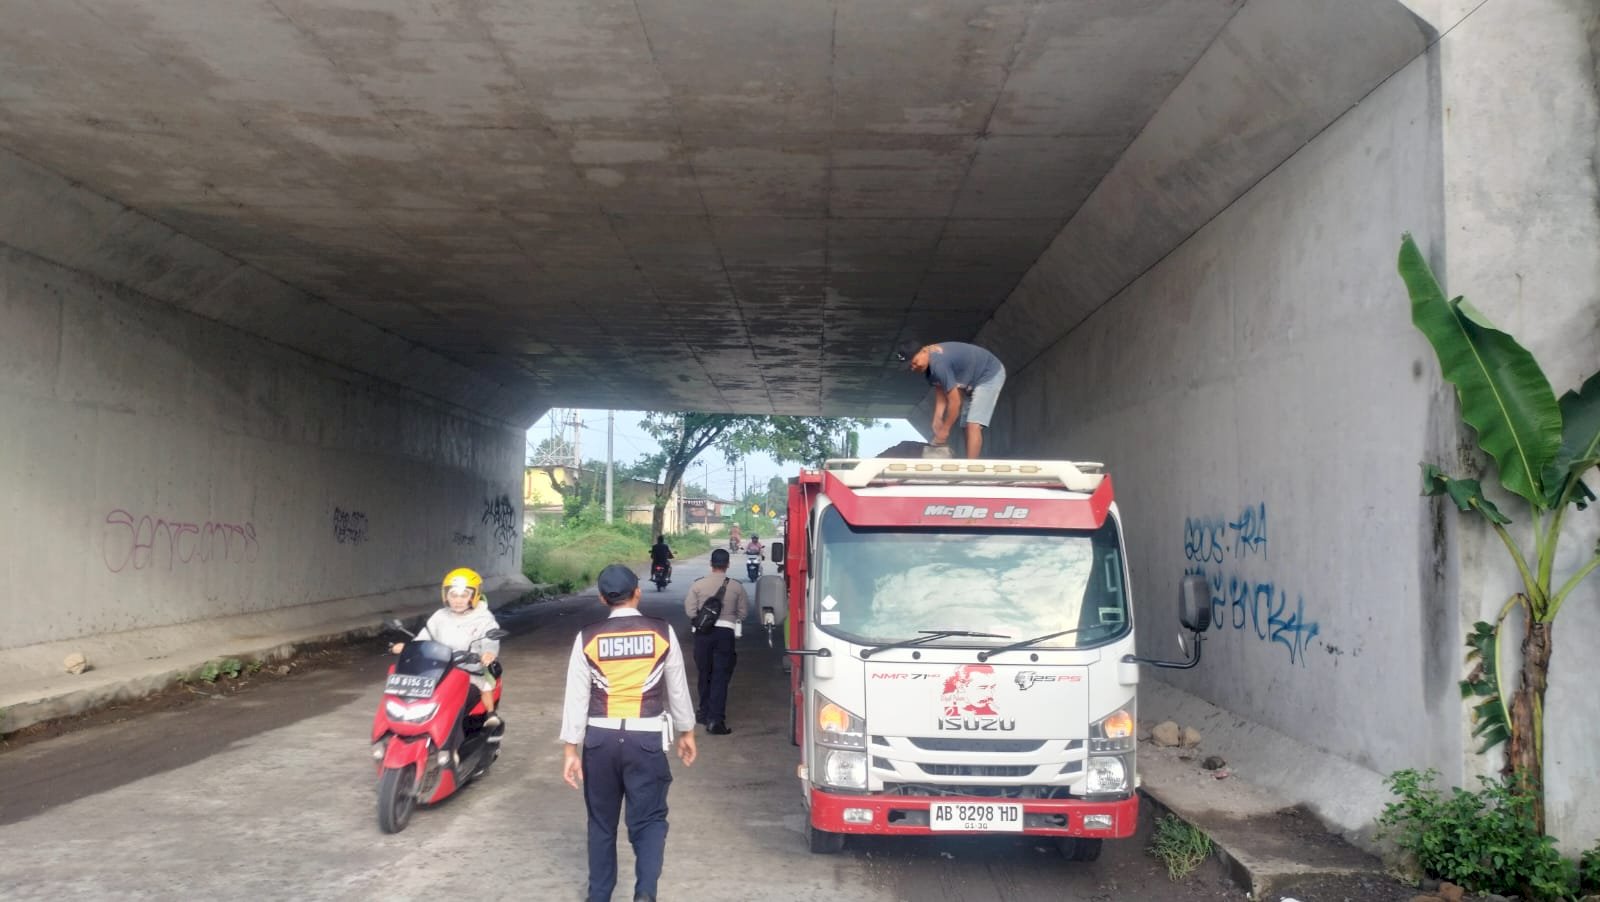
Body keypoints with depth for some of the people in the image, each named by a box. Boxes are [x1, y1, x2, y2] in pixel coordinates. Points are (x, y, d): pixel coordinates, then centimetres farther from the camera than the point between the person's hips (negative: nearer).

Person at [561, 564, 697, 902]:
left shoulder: (587, 638, -3)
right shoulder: (663, 633, -3)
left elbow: (576, 696, -1)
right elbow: (678, 688, 5)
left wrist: (571, 748, 4)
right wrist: (686, 732, 18)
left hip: (600, 738, 1)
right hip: (647, 738, -1)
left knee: (601, 821, 16)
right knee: (648, 819, 6)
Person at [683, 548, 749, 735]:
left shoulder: (698, 585, -4)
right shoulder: (736, 586, -4)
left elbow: (690, 611, -2)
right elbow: (743, 611, 2)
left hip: (703, 632, 1)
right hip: (726, 632, -1)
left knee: (705, 674, 17)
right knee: (721, 677, 0)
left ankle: (705, 713, 30)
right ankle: (715, 719, -8)